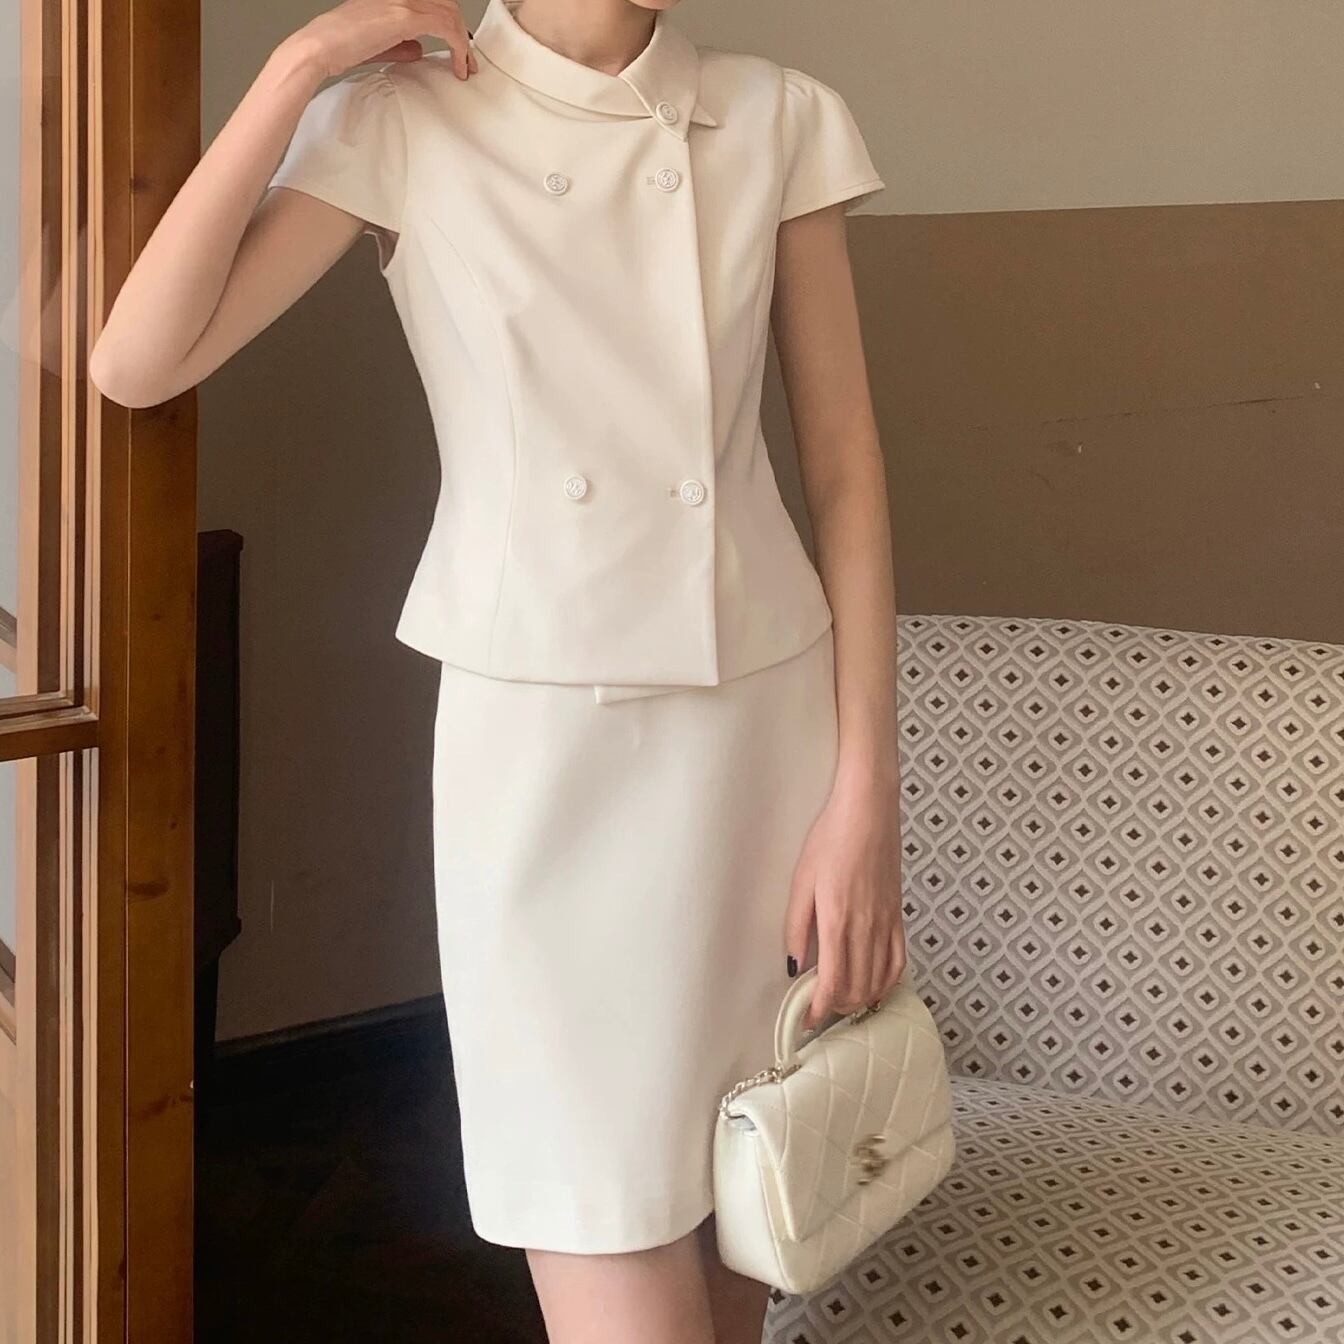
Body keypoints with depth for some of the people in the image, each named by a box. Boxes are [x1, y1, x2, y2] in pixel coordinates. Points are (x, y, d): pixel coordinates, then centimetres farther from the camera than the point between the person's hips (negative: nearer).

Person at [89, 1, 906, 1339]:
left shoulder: (782, 120, 2)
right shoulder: (400, 123, -3)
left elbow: (845, 461, 2)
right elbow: (134, 365, -11)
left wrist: (865, 788, -3)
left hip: (763, 713, 3)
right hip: (537, 735, -2)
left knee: (741, 1216, 12)